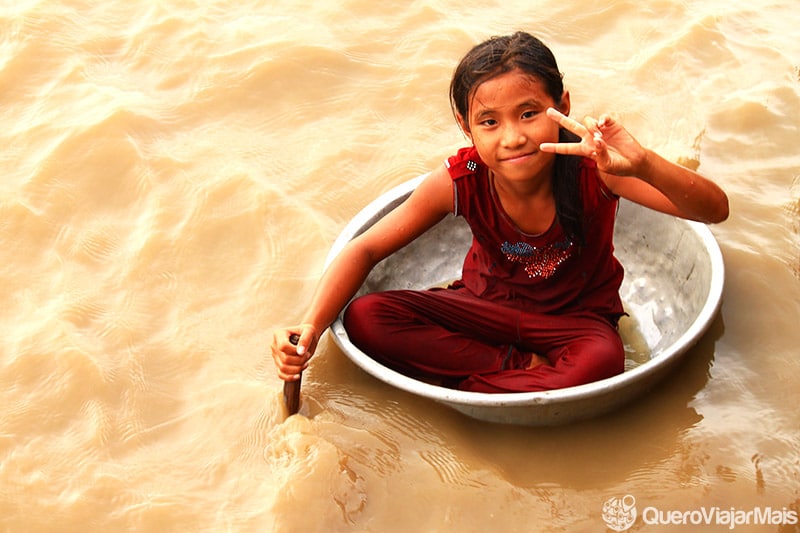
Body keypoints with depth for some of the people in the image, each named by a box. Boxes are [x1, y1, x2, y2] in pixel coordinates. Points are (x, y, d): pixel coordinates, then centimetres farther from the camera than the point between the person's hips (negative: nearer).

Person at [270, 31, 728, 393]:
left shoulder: (592, 166, -26)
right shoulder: (459, 182, -20)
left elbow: (716, 210, -33)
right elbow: (366, 250, -11)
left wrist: (642, 165, -55)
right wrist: (312, 327, -29)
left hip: (577, 314, -2)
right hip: (488, 305, 2)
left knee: (601, 361, -39)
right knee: (364, 318, -20)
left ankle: (454, 391, -20)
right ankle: (522, 366, -19)